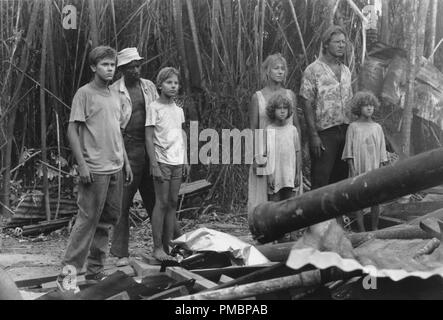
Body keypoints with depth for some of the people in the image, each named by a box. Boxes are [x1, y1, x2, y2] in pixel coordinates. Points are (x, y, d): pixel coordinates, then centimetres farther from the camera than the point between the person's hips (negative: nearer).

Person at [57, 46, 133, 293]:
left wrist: (126, 162, 16)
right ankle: (68, 271, -2)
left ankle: (95, 270, 17)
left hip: (116, 168, 7)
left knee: (108, 220, 9)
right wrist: (82, 164, -16)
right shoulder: (85, 94, -6)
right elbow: (72, 130, -9)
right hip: (95, 170, -7)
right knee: (88, 219, -8)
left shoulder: (114, 96, 15)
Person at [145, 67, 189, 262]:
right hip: (162, 162, -6)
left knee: (173, 203, 6)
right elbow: (149, 138, -8)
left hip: (177, 163, 6)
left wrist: (185, 160, 12)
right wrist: (154, 165, -13)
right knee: (162, 203, -5)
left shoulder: (178, 109, 12)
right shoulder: (154, 108, -6)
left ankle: (167, 246, 12)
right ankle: (157, 248, 2)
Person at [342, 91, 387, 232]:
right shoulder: (353, 127, 0)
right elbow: (349, 152, -1)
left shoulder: (377, 127, 8)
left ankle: (375, 229, 14)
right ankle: (362, 231, 6)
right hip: (358, 170, -2)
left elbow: (381, 152, 9)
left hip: (374, 170, 2)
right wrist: (352, 170, -8)